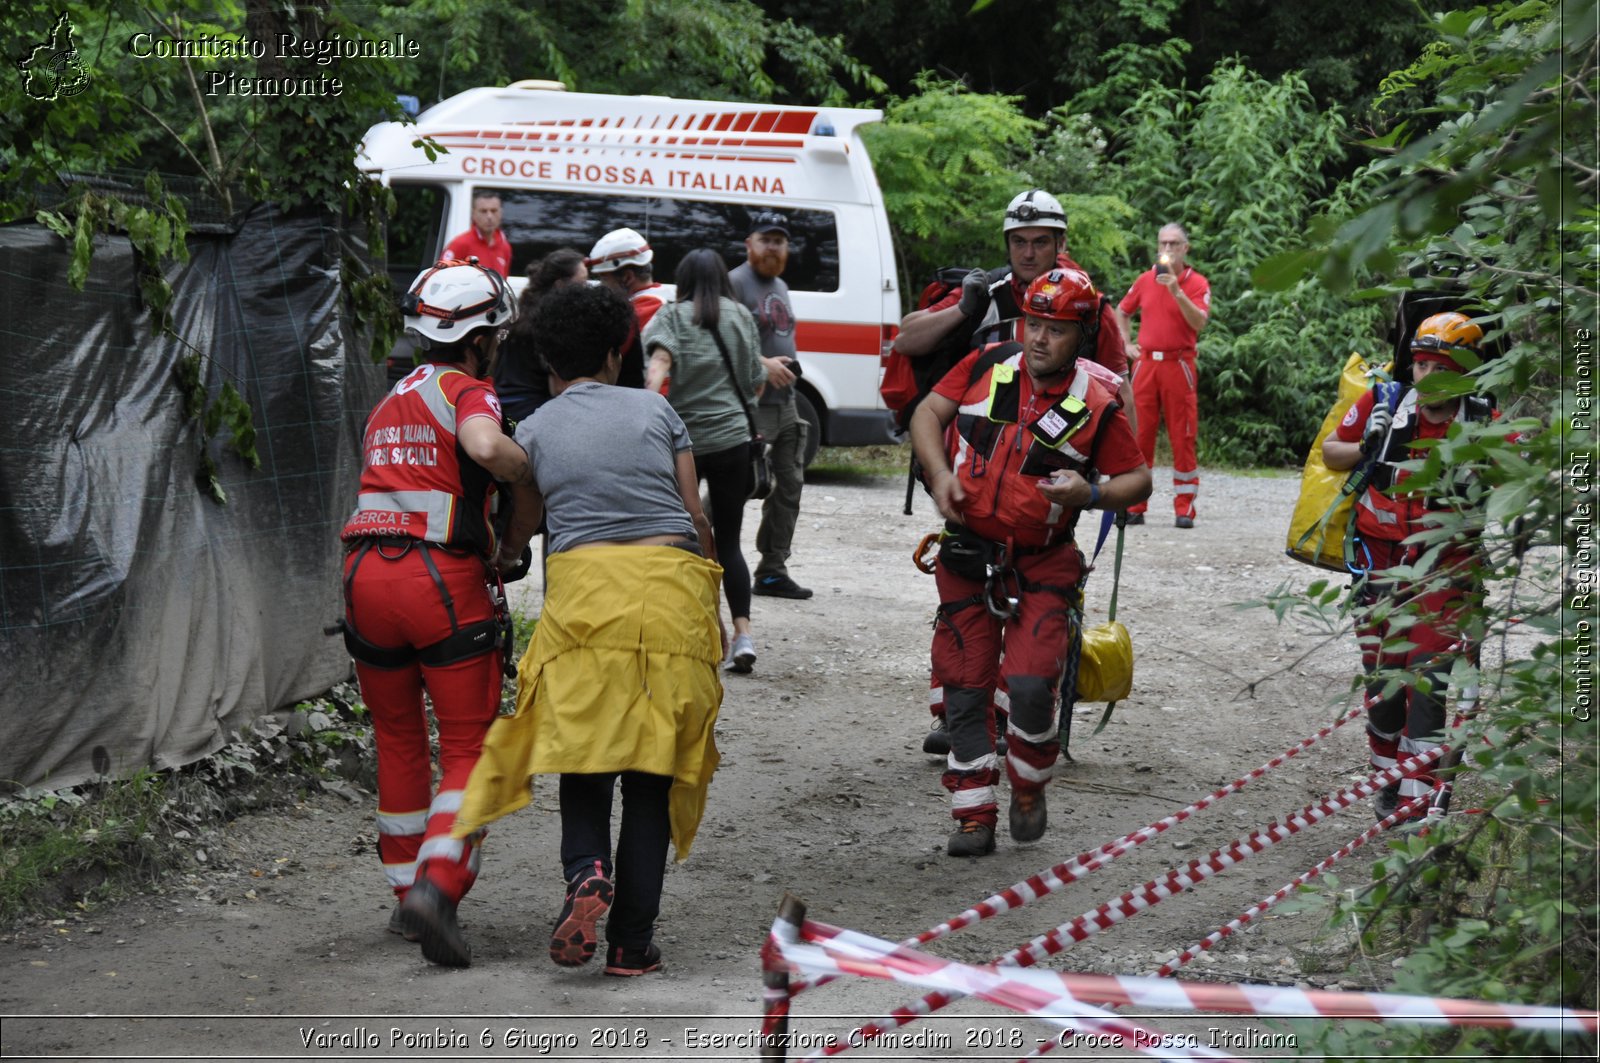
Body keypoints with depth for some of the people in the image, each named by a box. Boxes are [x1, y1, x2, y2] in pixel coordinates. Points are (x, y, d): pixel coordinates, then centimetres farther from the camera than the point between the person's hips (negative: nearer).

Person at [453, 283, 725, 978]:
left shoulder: (534, 432, 12)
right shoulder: (654, 410, 12)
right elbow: (696, 516, 10)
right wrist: (712, 606, 18)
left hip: (585, 583, -1)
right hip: (671, 581, 1)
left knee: (583, 748, 10)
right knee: (652, 765, 5)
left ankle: (587, 872, -20)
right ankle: (631, 942, 4)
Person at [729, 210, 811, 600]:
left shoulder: (780, 287, 20)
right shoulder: (734, 283, -8)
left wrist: (789, 365, 15)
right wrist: (763, 364, -23)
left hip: (784, 403, 9)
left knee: (788, 487, 10)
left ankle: (772, 571, 17)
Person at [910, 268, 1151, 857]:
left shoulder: (1097, 403, -8)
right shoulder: (988, 366, -2)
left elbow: (1138, 479, -1)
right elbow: (927, 412, 7)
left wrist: (1092, 493, -21)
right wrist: (941, 473, -9)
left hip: (1040, 565, -3)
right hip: (968, 556, 3)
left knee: (1030, 684, -16)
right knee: (965, 687, 3)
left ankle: (1029, 787, 12)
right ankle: (974, 816, 14)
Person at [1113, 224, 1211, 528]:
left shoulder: (1197, 283, 0)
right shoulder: (1144, 280, 11)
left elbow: (1199, 322, -15)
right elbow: (1122, 312, 26)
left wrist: (1177, 291, -23)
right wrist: (1126, 344, 14)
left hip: (1178, 364, -3)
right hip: (1145, 363, 3)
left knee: (1182, 437, -3)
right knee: (1139, 434, 3)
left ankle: (1184, 509, 0)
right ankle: (1134, 506, 7)